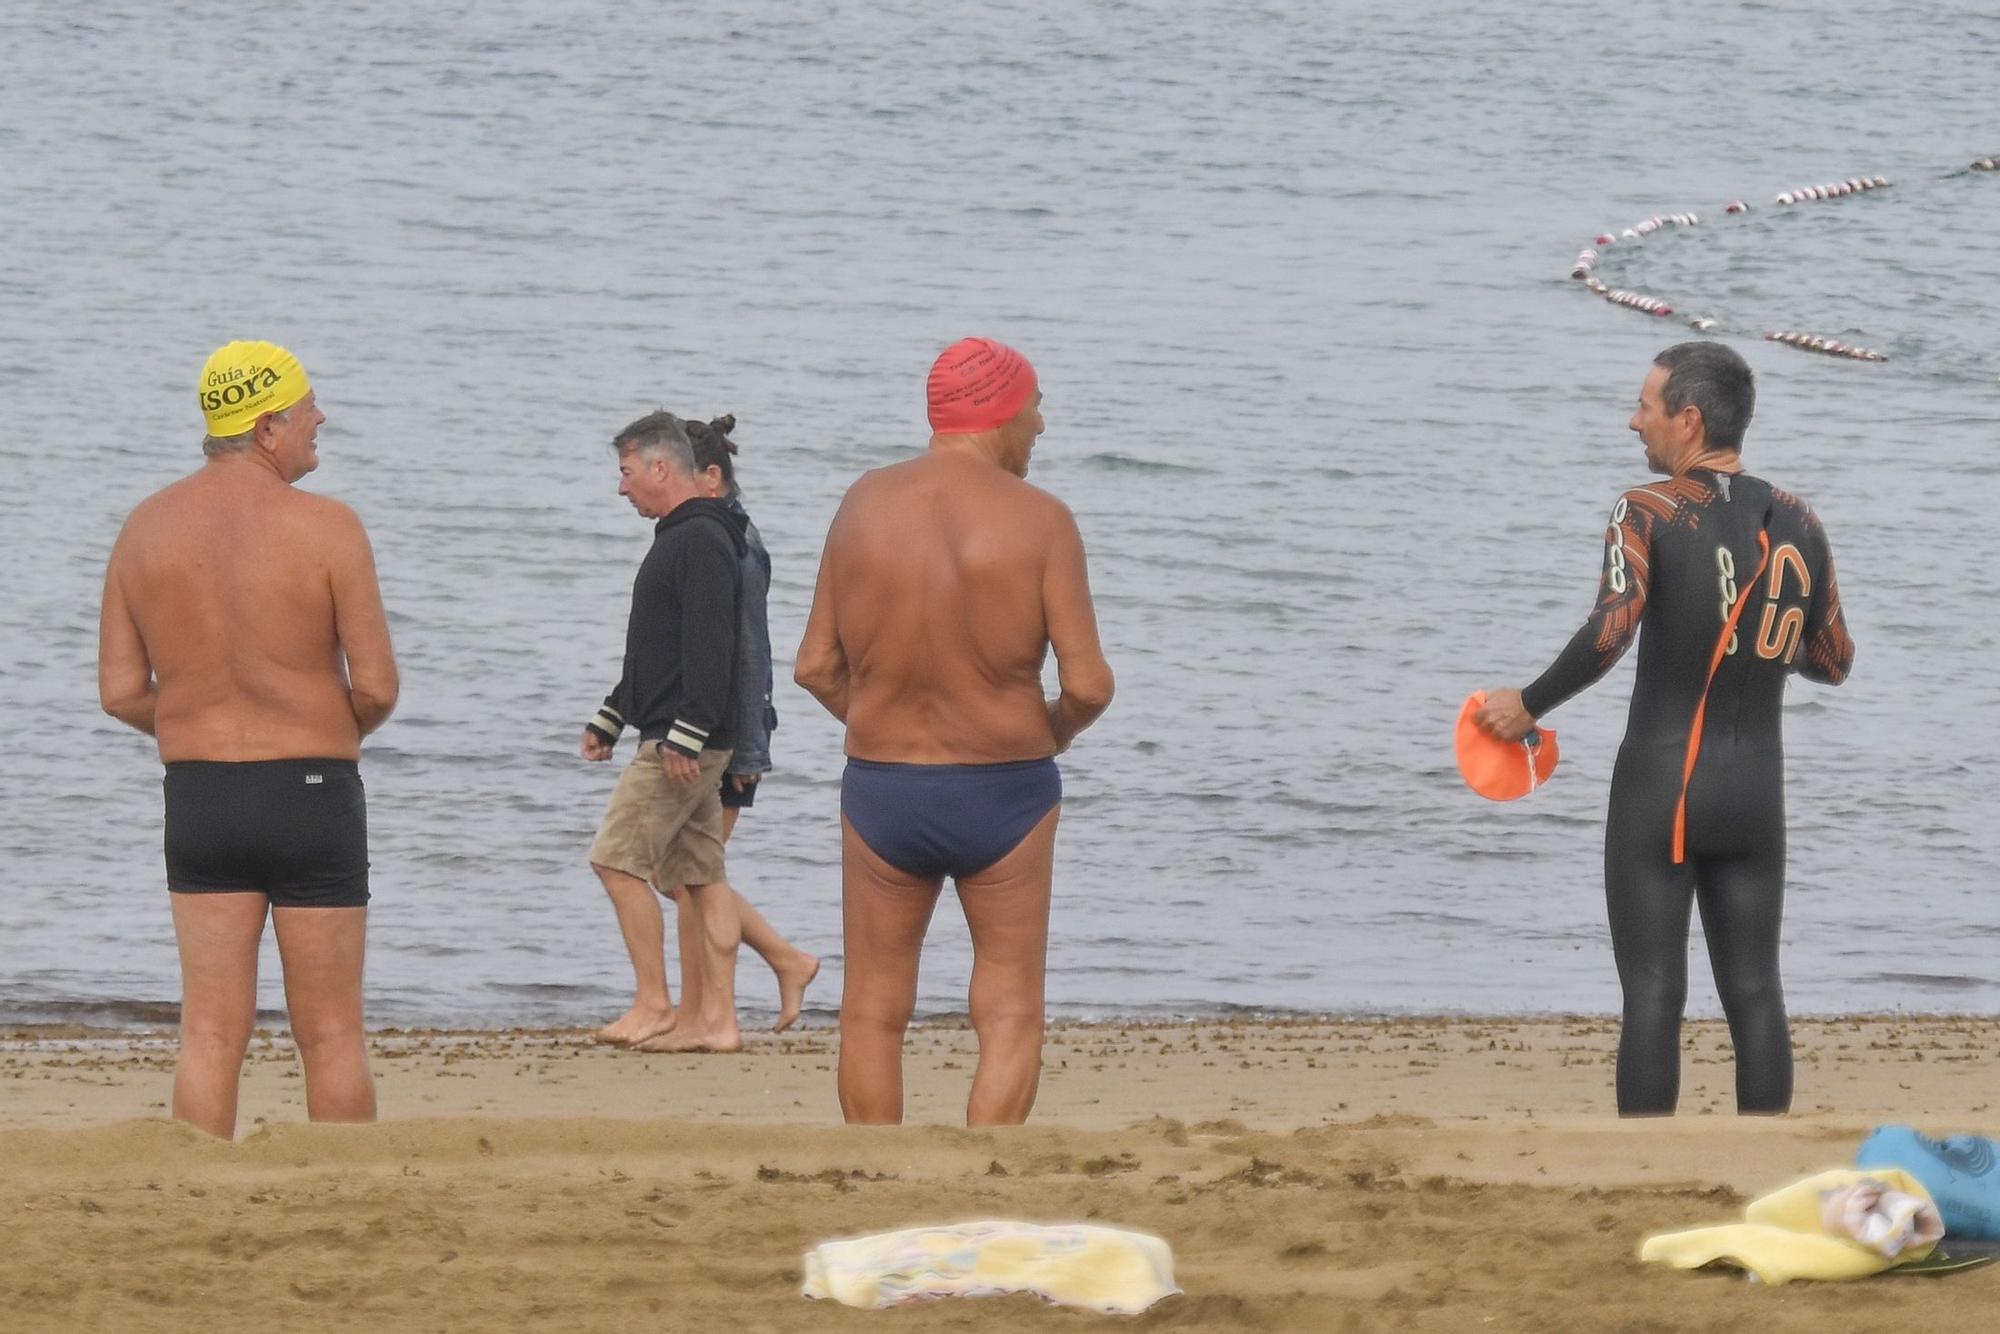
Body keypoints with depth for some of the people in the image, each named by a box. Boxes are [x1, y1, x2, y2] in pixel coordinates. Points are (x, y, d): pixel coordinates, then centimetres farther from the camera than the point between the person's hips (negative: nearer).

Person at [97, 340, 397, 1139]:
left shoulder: (147, 528, 3)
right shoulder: (325, 527, -11)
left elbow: (120, 693, 3)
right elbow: (377, 686, -12)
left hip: (197, 796, 4)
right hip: (311, 792, -4)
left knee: (211, 1033, 5)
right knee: (330, 1035, 4)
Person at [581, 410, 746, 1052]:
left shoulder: (700, 541, -14)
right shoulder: (682, 537, 19)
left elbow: (709, 644, -23)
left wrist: (685, 732, -27)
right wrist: (610, 716, 30)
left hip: (680, 743, -10)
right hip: (680, 741, 10)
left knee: (618, 859, -8)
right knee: (700, 873, 7)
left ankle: (653, 1004, -5)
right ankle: (719, 1018, 6)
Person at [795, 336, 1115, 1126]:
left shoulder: (866, 503, -1)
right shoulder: (1039, 520, -10)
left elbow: (816, 666, 1)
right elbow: (1088, 683, -13)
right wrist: (1058, 728, 9)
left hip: (882, 792, 2)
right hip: (1004, 794, -2)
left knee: (873, 1012, 14)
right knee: (1010, 1016, 8)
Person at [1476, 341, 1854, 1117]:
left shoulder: (1648, 514, -10)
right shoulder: (1798, 526, 5)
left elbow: (1609, 633, -23)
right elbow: (1833, 663, 12)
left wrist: (1529, 704, -9)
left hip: (1659, 784, -4)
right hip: (1756, 787, 4)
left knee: (1653, 995, -2)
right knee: (1754, 994, 6)